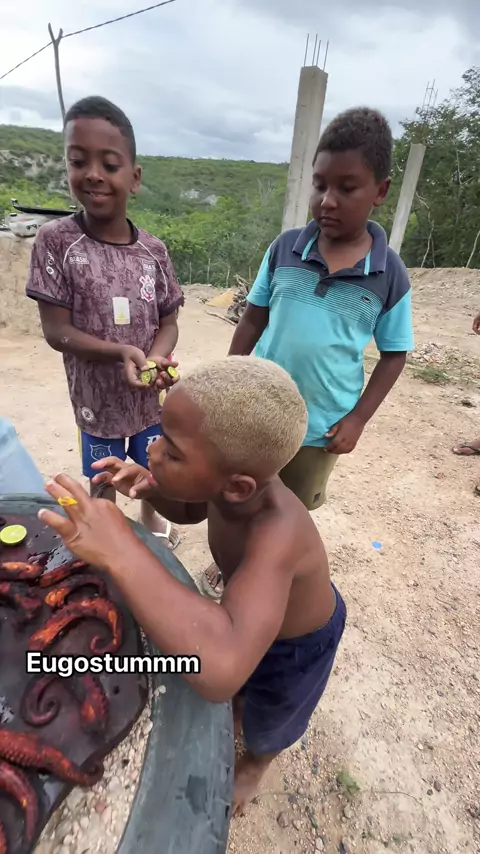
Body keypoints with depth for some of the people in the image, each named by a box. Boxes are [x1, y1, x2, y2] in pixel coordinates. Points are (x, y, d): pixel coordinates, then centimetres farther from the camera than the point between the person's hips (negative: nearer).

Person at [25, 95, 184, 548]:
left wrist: (154, 361, -23)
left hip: (150, 396, 2)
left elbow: (169, 323, -2)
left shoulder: (153, 250, -7)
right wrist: (121, 353, -29)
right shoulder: (55, 240, -13)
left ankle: (150, 517, 56)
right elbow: (56, 331, -14)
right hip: (97, 401, -2)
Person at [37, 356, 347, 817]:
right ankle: (234, 717, 69)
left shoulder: (277, 532, -48)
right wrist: (150, 488, -25)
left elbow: (221, 668, -60)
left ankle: (254, 762, 63)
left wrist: (121, 552, -59)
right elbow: (189, 510, -4)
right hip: (252, 601, 5)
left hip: (296, 644, -5)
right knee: (241, 690, 34)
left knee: (266, 721, 27)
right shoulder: (229, 482, -27)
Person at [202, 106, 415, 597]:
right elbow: (252, 320, 1)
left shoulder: (390, 277, -10)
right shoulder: (284, 248, -7)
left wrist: (357, 418, -8)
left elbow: (394, 355, -1)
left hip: (321, 428, -1)